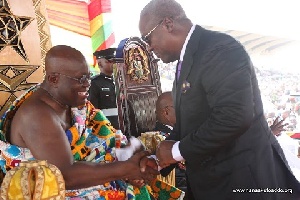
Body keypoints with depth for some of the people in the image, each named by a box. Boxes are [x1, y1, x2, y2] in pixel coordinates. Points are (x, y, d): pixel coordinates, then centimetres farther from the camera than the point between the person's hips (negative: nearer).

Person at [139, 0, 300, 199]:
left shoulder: (220, 48, -19)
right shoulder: (187, 59, 11)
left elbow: (235, 116, -31)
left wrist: (177, 150, -19)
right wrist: (157, 163, 7)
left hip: (244, 178, -9)